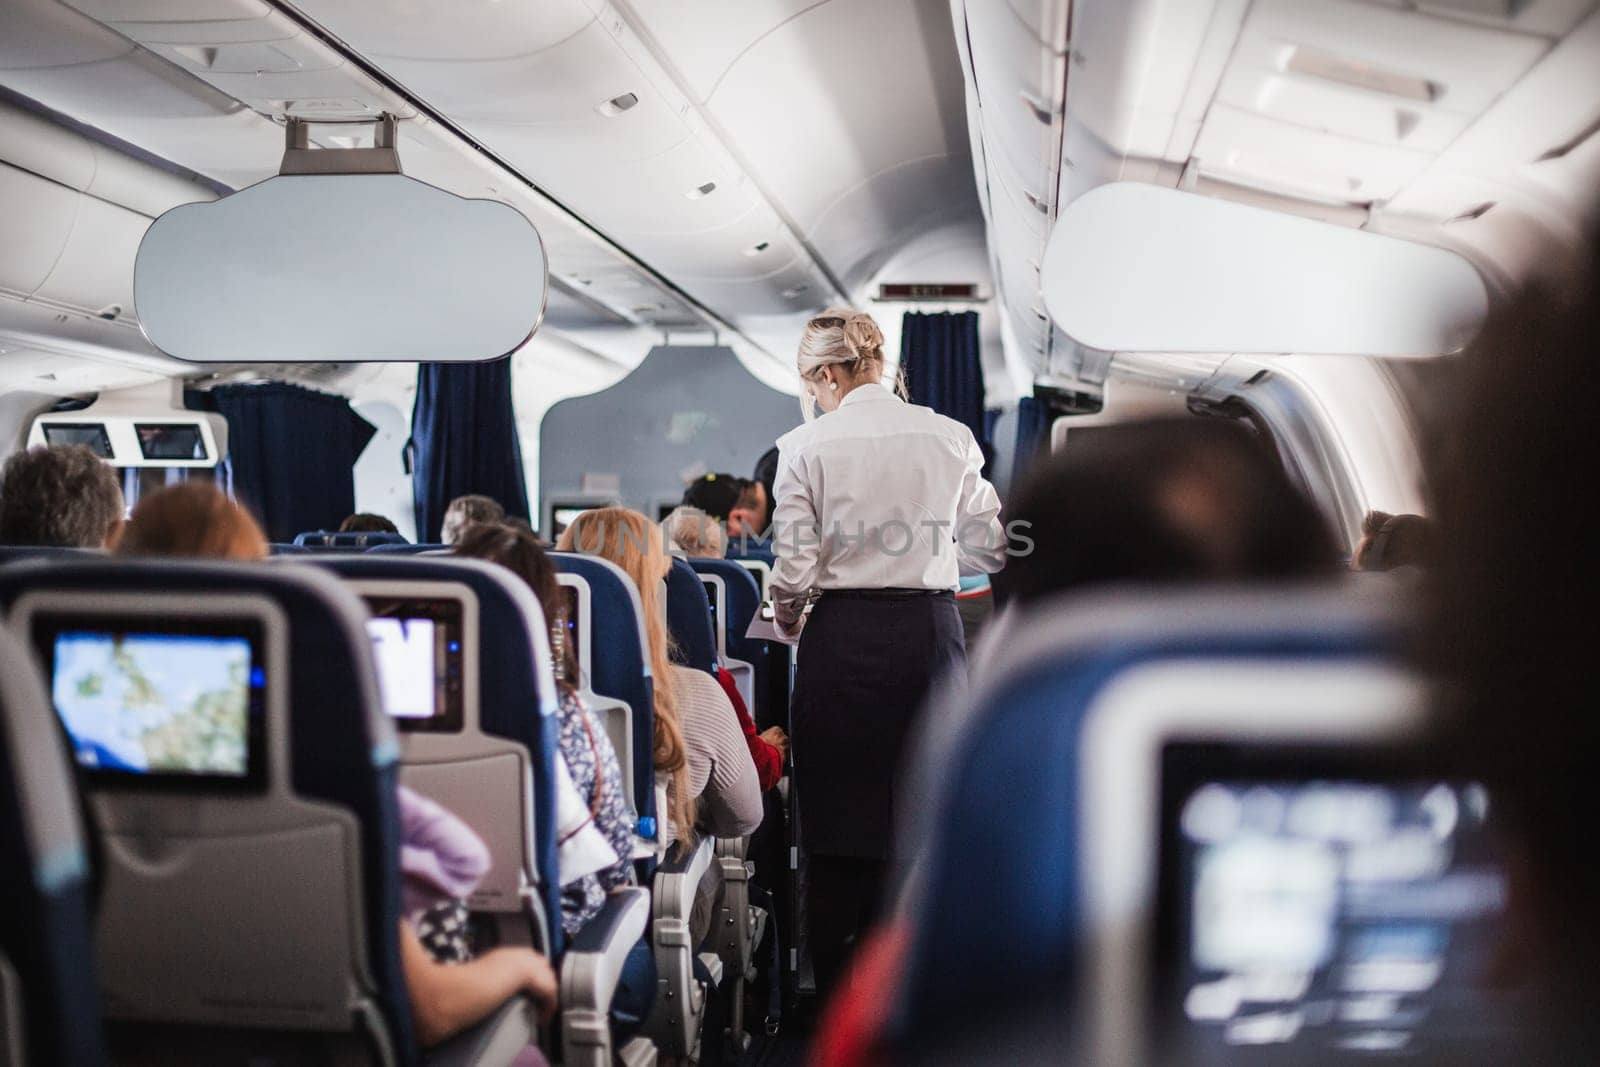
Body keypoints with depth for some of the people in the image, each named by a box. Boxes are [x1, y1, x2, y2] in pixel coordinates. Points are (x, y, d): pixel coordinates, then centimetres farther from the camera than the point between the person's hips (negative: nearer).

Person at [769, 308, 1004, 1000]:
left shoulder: (806, 447, -4)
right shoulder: (950, 438, 4)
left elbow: (794, 573, -7)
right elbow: (988, 550, 9)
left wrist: (789, 622, 15)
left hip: (843, 637, -2)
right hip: (931, 631, 2)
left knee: (838, 817, 8)